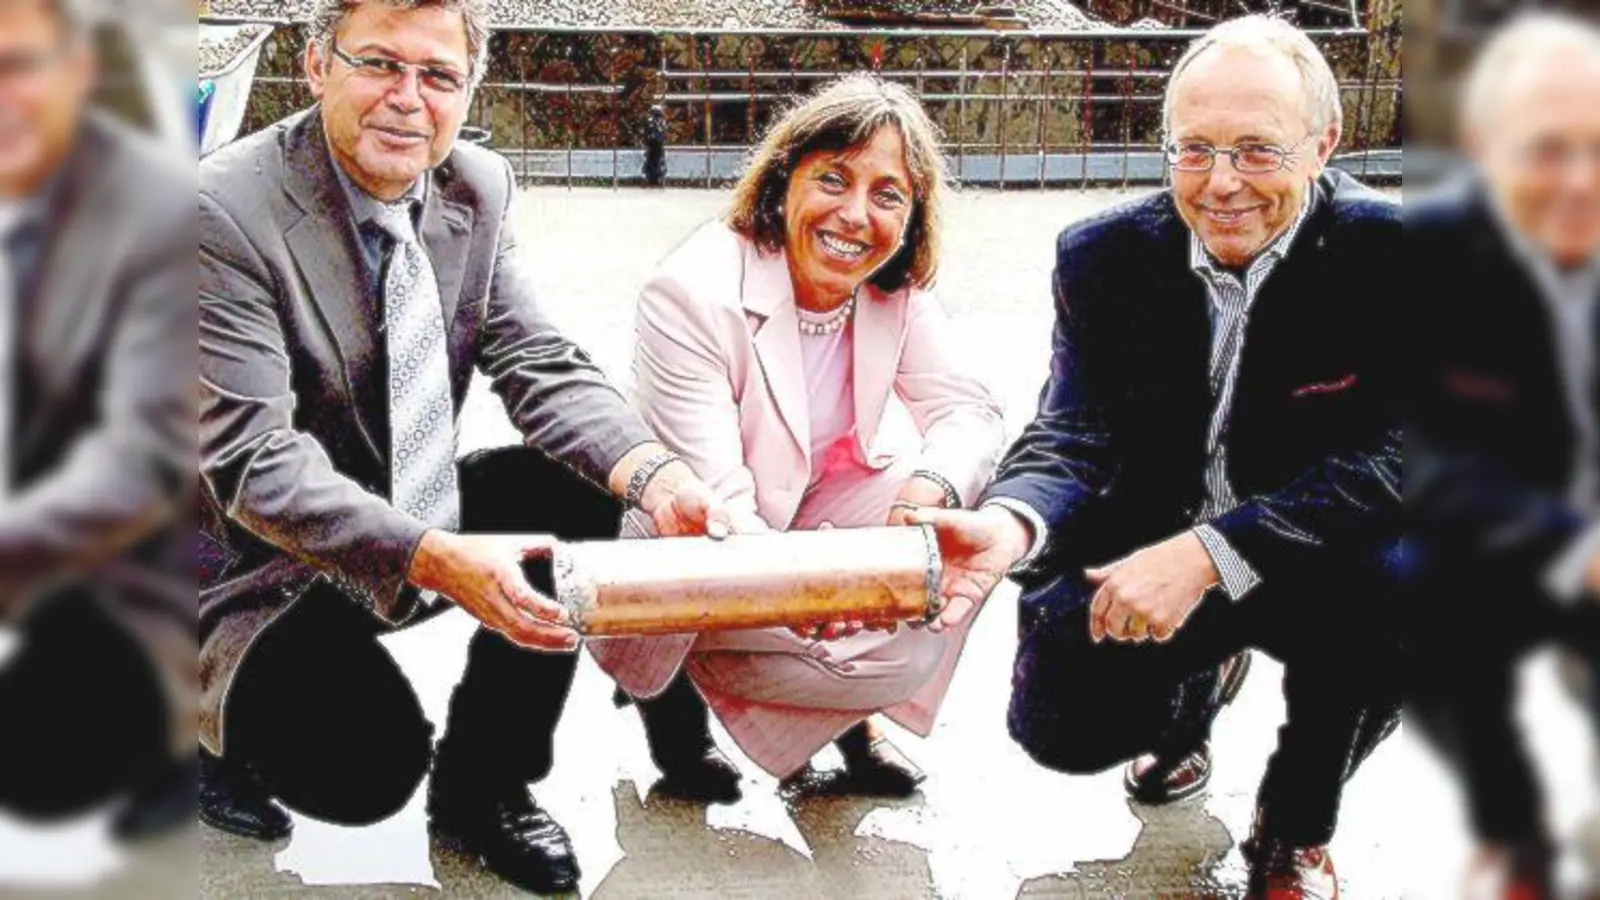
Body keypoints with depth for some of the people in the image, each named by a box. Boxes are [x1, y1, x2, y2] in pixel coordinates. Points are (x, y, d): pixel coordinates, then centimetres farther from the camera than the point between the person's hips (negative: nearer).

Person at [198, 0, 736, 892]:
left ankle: (484, 784, 4)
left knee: (579, 489, -13)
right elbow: (253, 459, -28)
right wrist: (435, 559, -40)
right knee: (368, 768, -27)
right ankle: (226, 728, 11)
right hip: (264, 564, -7)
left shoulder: (480, 187, -2)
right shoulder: (227, 209, -22)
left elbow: (542, 366, -7)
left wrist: (657, 475, -27)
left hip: (419, 520, 7)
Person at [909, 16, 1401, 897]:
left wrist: (1208, 555, -38)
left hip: (1313, 559, -2)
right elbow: (1074, 437, -14)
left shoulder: (1383, 253, -17)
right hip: (1144, 552, 3)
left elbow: (1395, 456, -25)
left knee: (1393, 586, -33)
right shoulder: (1103, 257, -8)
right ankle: (1196, 683, 26)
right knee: (1059, 725, -14)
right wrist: (1011, 524, -40)